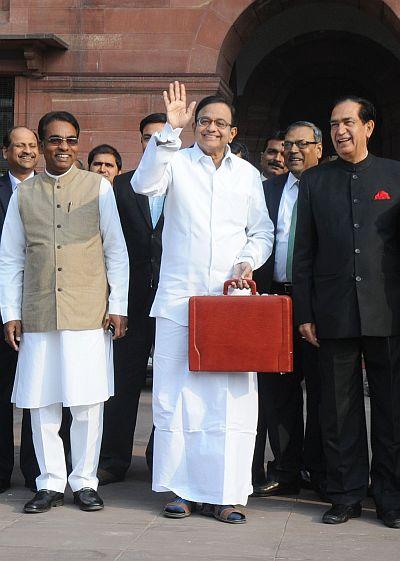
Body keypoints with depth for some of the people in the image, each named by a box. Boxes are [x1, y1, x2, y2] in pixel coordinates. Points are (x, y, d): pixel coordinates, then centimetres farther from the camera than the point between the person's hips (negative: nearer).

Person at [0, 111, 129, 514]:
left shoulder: (98, 187, 6)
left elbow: (116, 251, 6)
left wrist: (118, 306, 0)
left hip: (89, 313, -2)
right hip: (38, 314, 2)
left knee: (88, 401, -1)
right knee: (41, 401, 2)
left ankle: (84, 482, 11)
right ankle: (51, 483, 12)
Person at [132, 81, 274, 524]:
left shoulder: (247, 174, 15)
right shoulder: (175, 161, 6)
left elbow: (262, 232, 18)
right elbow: (144, 184, -15)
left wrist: (247, 262, -2)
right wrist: (170, 130, -21)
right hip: (179, 296, -2)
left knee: (231, 395, -3)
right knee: (176, 395, 0)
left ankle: (224, 493, 2)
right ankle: (183, 488, 9)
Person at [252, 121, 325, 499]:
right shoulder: (269, 189, 12)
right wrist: (260, 292, -2)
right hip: (276, 298, 3)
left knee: (320, 388, 3)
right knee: (278, 388, 6)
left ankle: (316, 469, 14)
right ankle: (286, 470, 14)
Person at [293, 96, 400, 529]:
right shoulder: (314, 181, 11)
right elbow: (303, 253, 9)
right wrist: (304, 313, 3)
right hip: (334, 314, 1)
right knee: (339, 409, 5)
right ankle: (345, 495, 15)